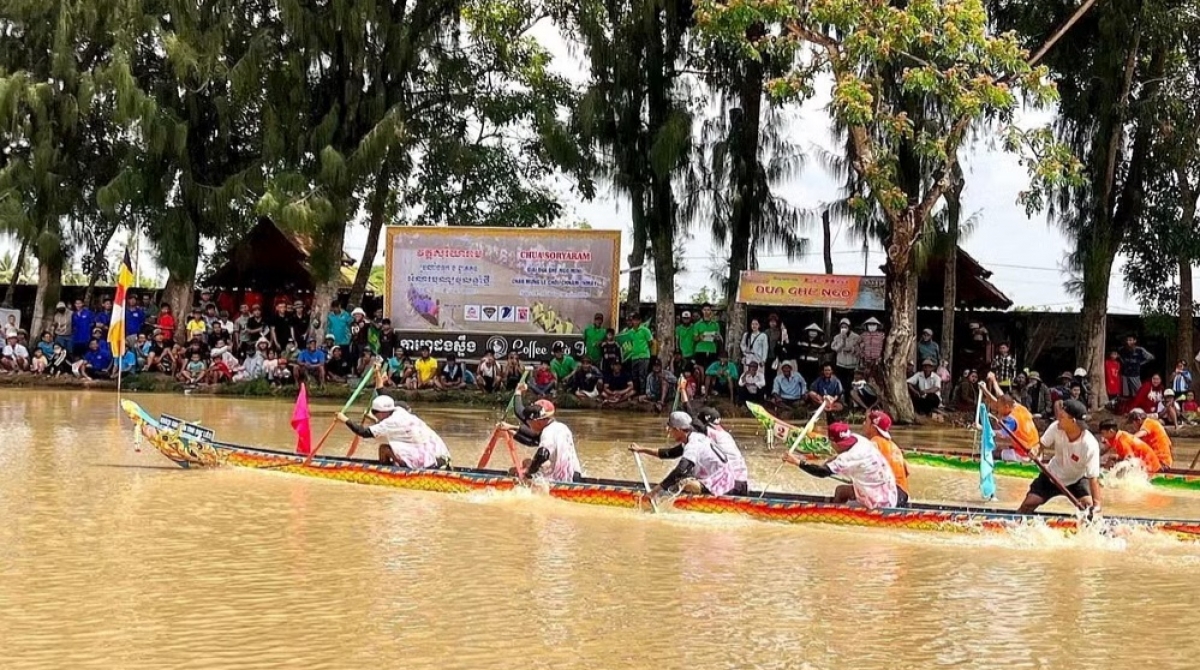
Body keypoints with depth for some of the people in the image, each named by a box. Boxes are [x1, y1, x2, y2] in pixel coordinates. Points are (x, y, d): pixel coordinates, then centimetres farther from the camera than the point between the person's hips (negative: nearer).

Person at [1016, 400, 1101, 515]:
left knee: (1089, 506, -24)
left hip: (1077, 479, -3)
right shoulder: (1056, 428, -28)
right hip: (1052, 476, 3)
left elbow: (1093, 477, -35)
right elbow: (1042, 444, -10)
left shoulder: (1090, 445, -37)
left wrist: (1096, 504, -43)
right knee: (1028, 504, 1)